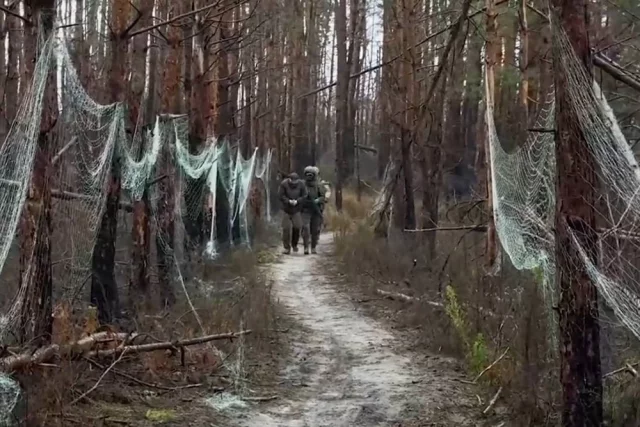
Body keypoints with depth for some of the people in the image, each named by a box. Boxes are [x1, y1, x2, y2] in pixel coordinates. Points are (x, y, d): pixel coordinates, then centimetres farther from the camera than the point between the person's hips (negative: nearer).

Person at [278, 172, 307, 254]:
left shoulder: (301, 184, -9)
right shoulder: (284, 184, -13)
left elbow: (304, 196, -6)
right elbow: (280, 196, -12)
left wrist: (297, 201, -21)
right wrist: (288, 201, -24)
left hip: (297, 209, 1)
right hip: (286, 209, -1)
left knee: (297, 227, -6)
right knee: (286, 228, -4)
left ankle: (294, 244, 19)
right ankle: (287, 247, 5)